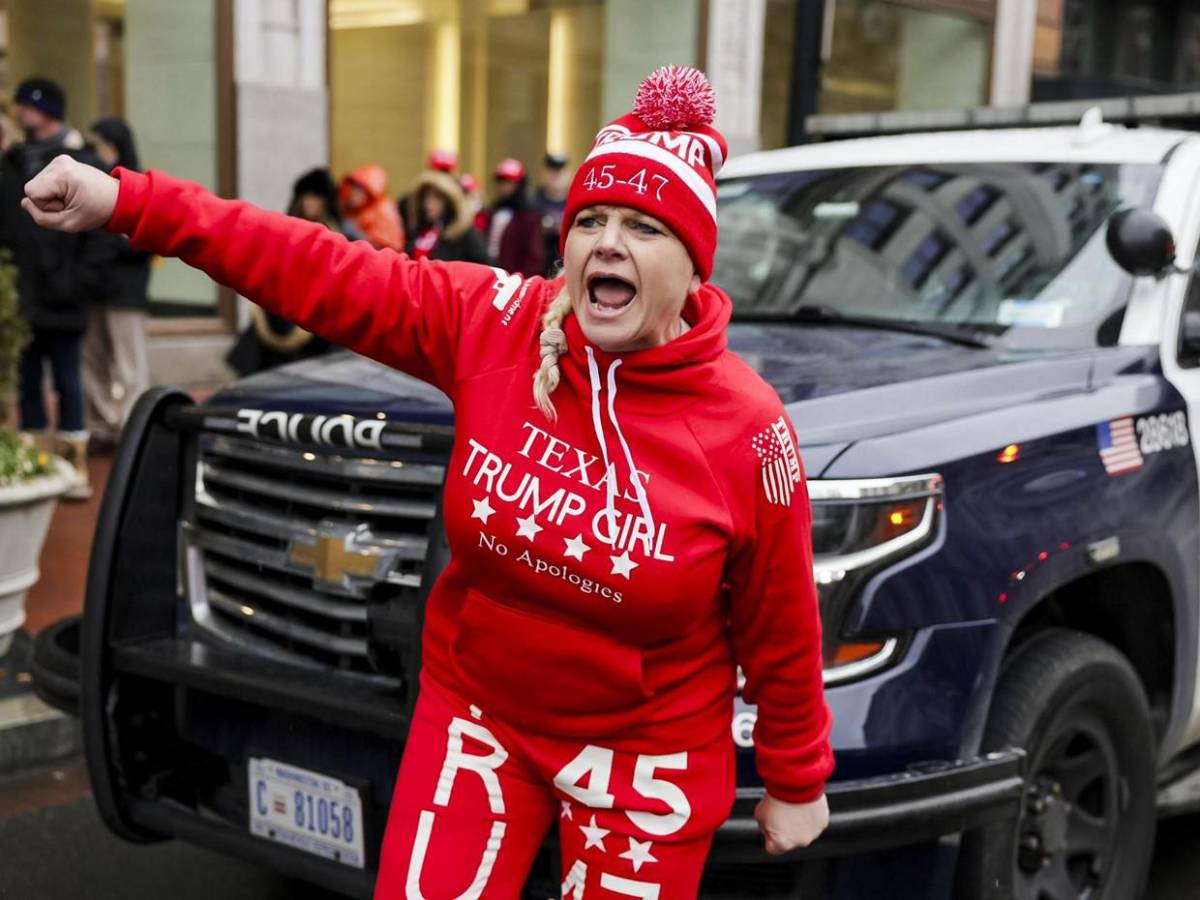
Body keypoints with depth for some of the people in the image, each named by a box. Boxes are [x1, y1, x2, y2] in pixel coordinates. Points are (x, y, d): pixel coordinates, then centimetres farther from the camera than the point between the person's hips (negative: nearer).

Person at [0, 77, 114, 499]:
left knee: (67, 379, 2)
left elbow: (102, 228, -8)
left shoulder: (81, 164, -5)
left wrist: (82, 280, -12)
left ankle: (76, 466, 10)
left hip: (59, 301, -5)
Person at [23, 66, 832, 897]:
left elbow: (781, 636, -8)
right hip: (474, 713, 2)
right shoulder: (491, 321, -14)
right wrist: (128, 202, -15)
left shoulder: (748, 429, -18)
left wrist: (798, 782, 3)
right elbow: (318, 272, -12)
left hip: (647, 757, -2)